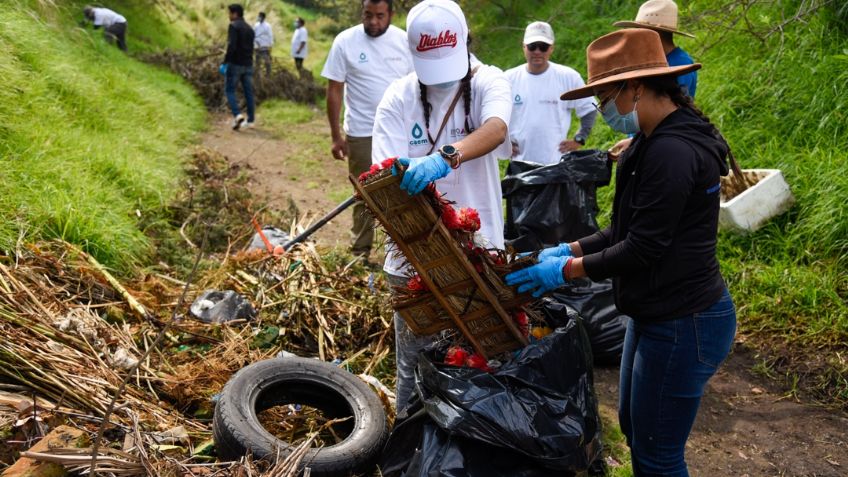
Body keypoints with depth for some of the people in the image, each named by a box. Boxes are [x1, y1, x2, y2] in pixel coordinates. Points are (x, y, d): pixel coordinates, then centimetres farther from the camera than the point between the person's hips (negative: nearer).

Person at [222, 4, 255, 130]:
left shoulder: (234, 26, -9)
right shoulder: (249, 28, 14)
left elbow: (231, 46, -19)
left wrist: (225, 61, -13)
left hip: (235, 63, -6)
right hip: (248, 65, 7)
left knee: (229, 90, 3)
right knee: (248, 92, 8)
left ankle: (237, 114, -15)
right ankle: (250, 120, 8)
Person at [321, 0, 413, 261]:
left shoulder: (405, 41, 1)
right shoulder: (345, 41, -5)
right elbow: (334, 90, -3)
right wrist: (336, 135, -6)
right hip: (362, 134, -2)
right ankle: (361, 252, 22)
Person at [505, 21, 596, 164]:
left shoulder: (568, 77, -3)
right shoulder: (509, 79, 1)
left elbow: (589, 110, 5)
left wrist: (579, 139, -3)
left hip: (558, 164, -1)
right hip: (520, 164, 2)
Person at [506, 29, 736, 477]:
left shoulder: (672, 151, -24)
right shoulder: (655, 140, 9)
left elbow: (643, 247, -24)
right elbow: (629, 228, 13)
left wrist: (568, 270, -14)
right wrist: (569, 250, 3)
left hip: (684, 323, -10)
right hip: (658, 313, 10)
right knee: (634, 427, 23)